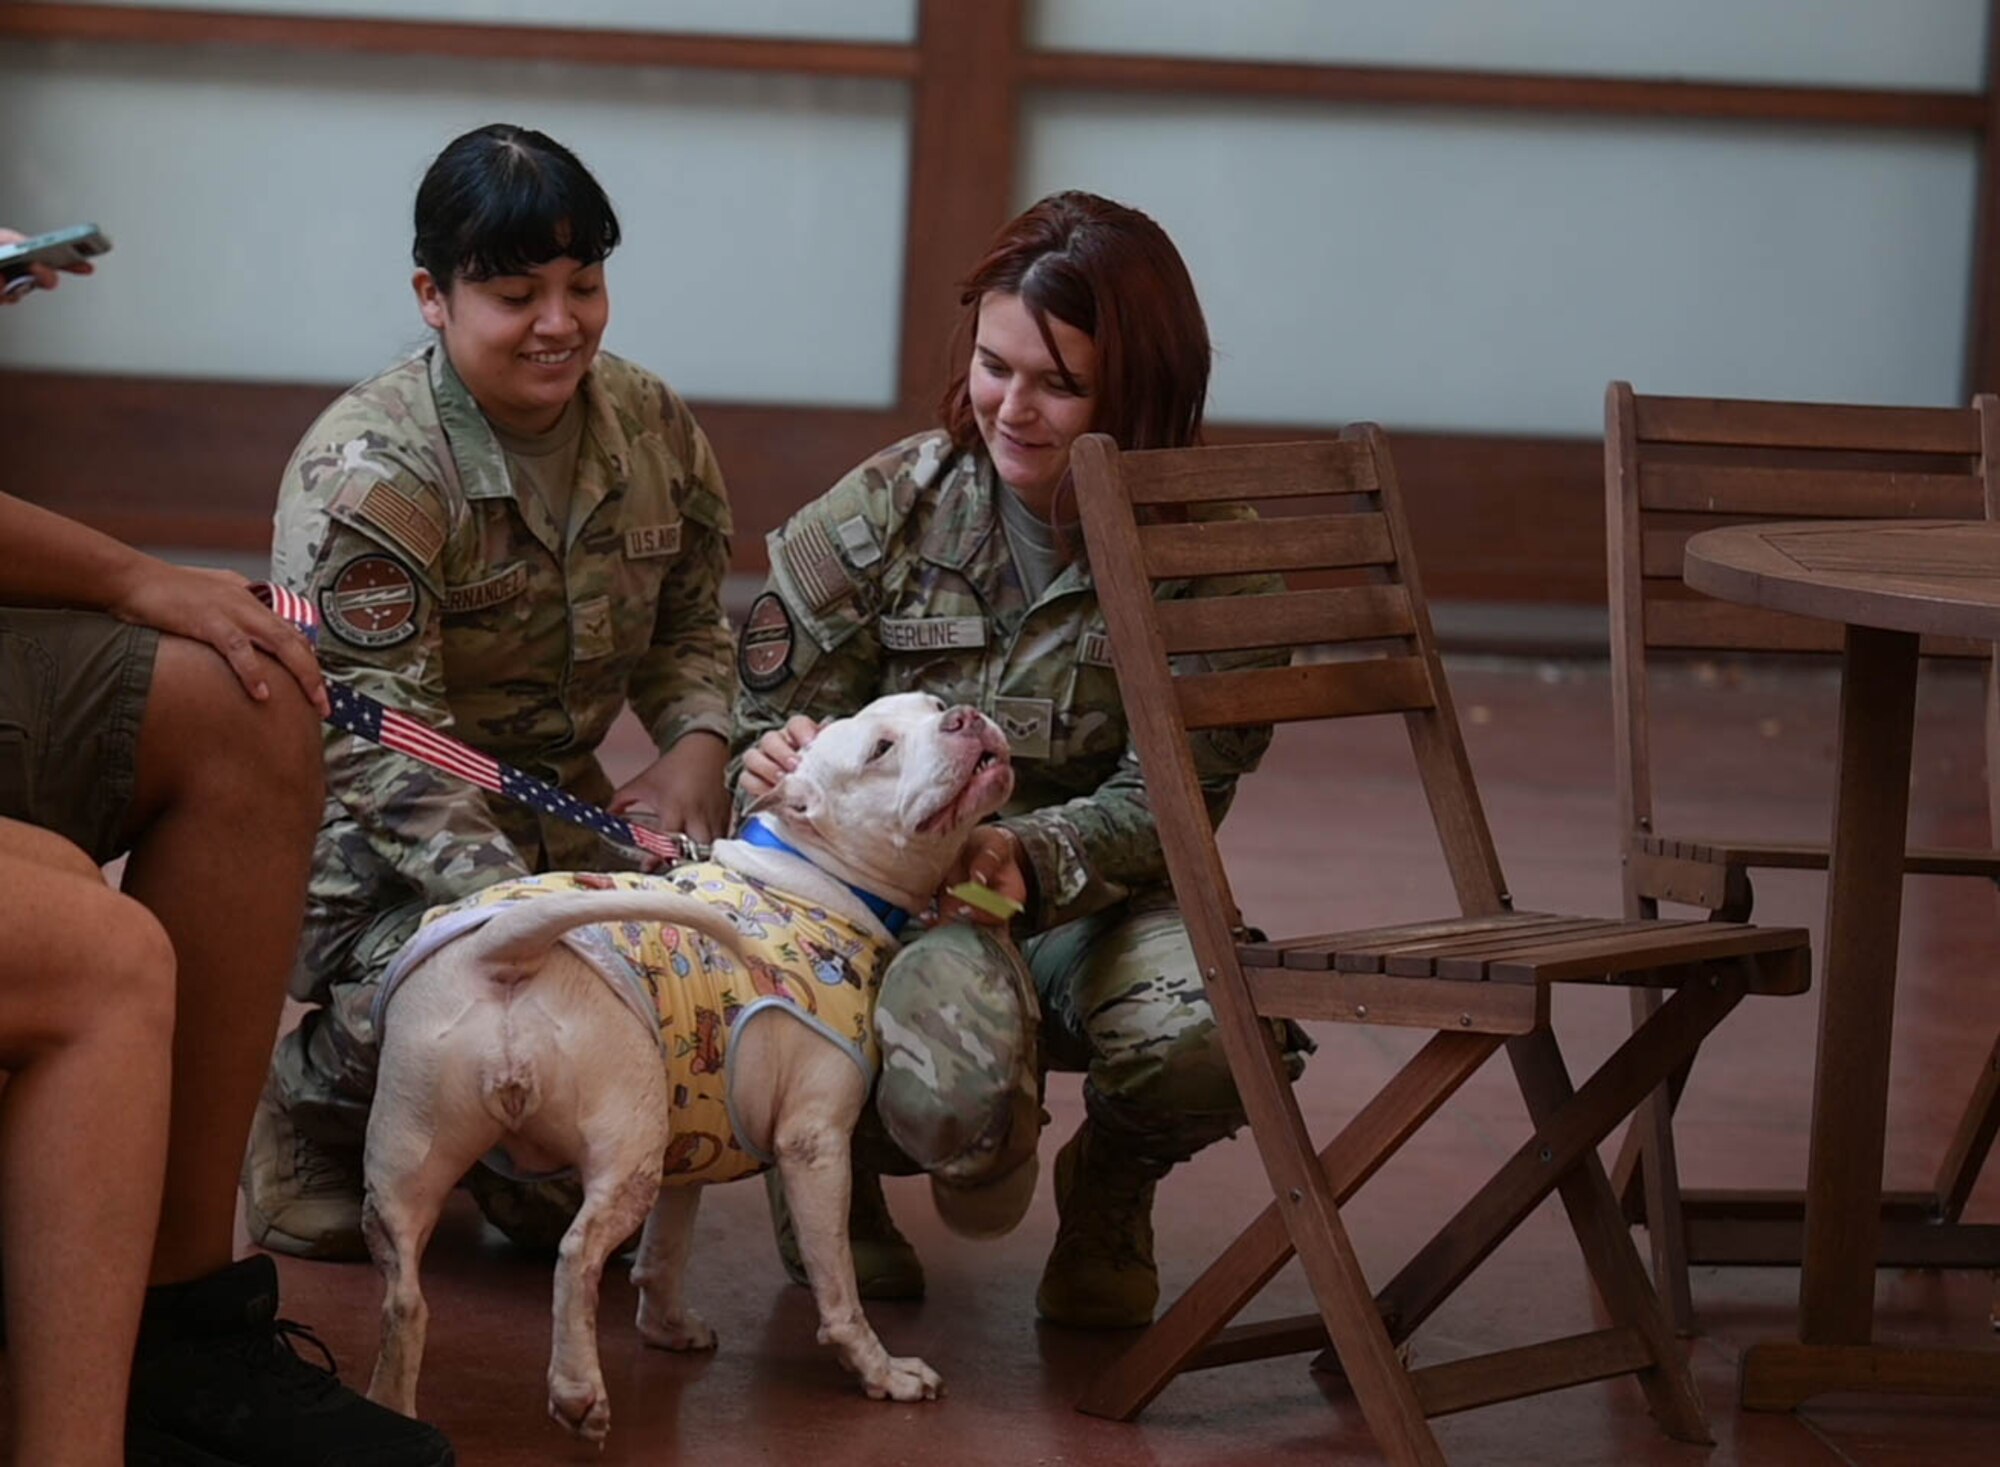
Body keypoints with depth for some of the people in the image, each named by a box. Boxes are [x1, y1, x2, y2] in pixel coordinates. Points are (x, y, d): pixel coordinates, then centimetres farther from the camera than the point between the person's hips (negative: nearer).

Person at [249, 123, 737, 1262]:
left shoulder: (655, 431, 1)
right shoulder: (366, 475, -20)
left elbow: (690, 624, 16)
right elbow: (383, 748, -25)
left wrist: (697, 744, -9)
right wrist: (514, 903, -38)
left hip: (561, 819, 6)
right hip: (374, 854, -6)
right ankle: (304, 1099, 1)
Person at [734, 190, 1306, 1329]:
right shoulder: (885, 514, -5)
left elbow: (1166, 805, -12)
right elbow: (774, 737, 1)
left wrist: (1029, 860, -33)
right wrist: (775, 767, -26)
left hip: (1099, 903, 1)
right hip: (891, 893, -1)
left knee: (1209, 1040, -35)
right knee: (956, 1096, -36)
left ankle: (1110, 1189, 5)